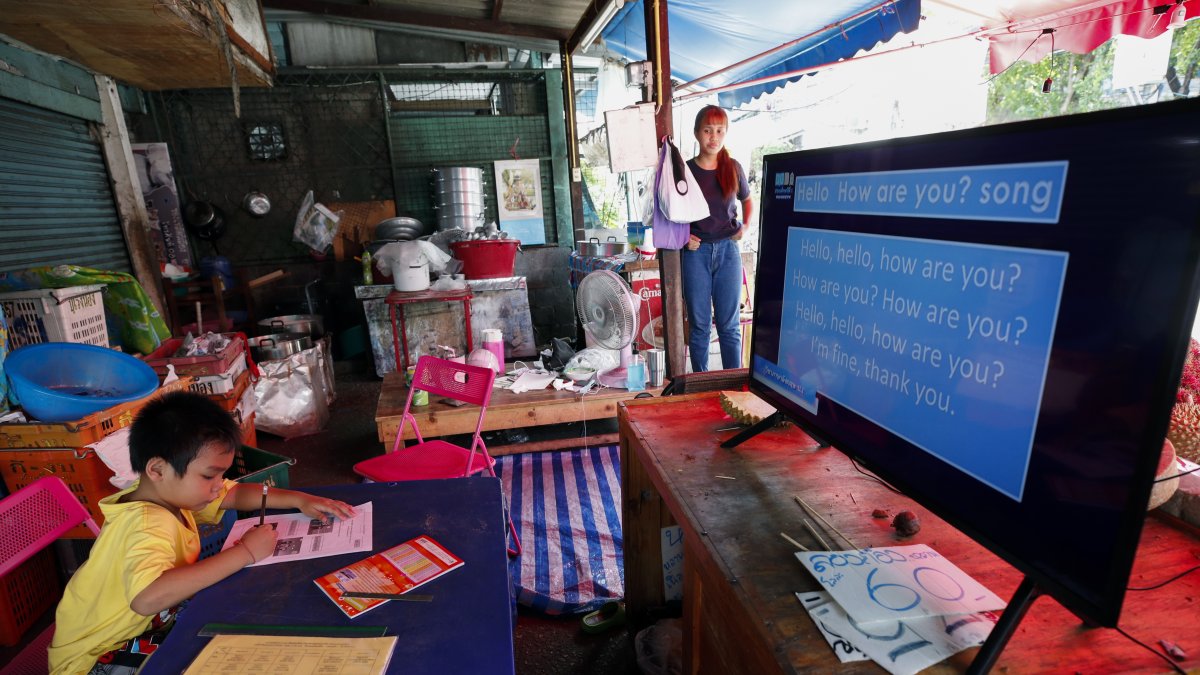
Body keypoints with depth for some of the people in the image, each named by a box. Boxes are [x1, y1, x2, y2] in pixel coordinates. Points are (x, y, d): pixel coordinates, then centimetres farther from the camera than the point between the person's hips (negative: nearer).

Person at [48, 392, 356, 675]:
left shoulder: (170, 492, -6)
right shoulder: (148, 524, -33)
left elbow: (236, 494, 8)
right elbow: (147, 598, -50)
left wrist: (299, 500, -7)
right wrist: (244, 552, -41)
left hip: (145, 627, 8)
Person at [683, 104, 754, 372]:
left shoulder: (733, 168, 5)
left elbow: (747, 200, 22)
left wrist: (745, 226, 6)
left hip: (727, 250, 1)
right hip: (696, 252, -1)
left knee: (729, 325, 5)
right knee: (699, 324, 5)